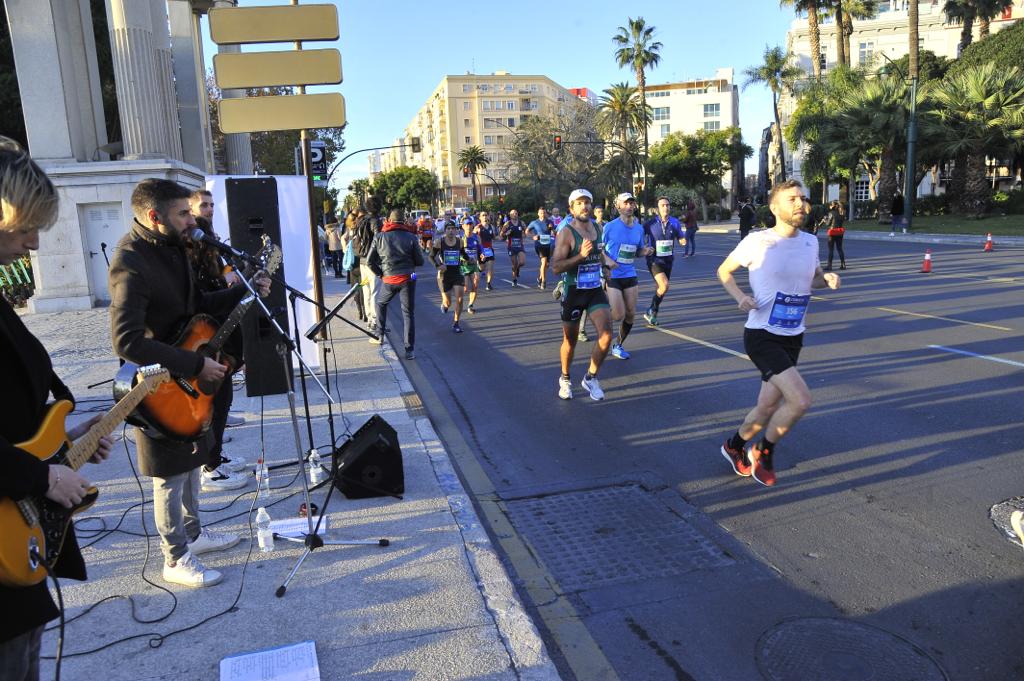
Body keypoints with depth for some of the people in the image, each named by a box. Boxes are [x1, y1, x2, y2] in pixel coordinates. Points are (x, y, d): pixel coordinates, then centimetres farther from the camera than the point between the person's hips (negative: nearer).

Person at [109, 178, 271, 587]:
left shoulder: (170, 247, 4)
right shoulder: (131, 263, -25)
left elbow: (196, 304, 15)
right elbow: (127, 342, -32)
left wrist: (245, 291, 2)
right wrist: (196, 364, -28)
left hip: (187, 376, 9)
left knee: (191, 460, 21)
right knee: (171, 475, 4)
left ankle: (192, 533, 38)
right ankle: (176, 559, 20)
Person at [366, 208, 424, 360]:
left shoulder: (380, 237, -1)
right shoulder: (411, 237, -4)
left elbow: (370, 260, 0)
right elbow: (420, 261, 0)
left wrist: (380, 274, 11)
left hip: (389, 279, 1)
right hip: (408, 279, -1)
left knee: (380, 303, 28)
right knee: (408, 313, 5)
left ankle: (380, 336, 28)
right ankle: (409, 350, 4)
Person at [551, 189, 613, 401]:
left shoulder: (598, 229, 6)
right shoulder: (566, 233, -14)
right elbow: (555, 267, -22)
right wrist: (580, 256, -30)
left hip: (595, 290, 5)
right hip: (574, 292, -4)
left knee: (606, 334, -12)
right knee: (570, 340, 9)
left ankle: (590, 378, 8)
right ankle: (565, 379, 33)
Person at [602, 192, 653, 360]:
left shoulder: (639, 228, 6)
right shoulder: (610, 227, -9)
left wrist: (646, 251, -4)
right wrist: (607, 260, -20)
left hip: (630, 275, 5)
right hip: (612, 276, -5)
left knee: (630, 314, 4)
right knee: (619, 316, -12)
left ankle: (618, 345, 25)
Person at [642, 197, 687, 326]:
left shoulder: (675, 223, 0)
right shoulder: (651, 223, -10)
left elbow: (681, 239, 8)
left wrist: (683, 241, -14)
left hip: (668, 260, 4)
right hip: (654, 260, -4)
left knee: (659, 288, 12)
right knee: (664, 285, -21)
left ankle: (651, 314, 31)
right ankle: (652, 310, 0)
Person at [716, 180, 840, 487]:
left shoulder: (810, 242, 5)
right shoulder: (757, 242, -11)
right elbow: (724, 271, 2)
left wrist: (828, 278, -1)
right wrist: (740, 297, -14)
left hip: (793, 338, 6)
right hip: (762, 336, -6)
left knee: (768, 409, 13)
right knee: (800, 400, -19)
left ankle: (734, 445, 41)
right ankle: (764, 452, 6)